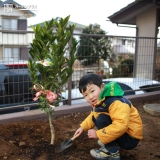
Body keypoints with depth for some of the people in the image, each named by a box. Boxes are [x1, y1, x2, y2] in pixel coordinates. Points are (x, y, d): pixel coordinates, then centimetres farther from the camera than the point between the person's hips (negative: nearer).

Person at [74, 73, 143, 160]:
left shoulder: (115, 102, -29)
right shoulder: (99, 102, 1)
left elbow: (121, 125, -39)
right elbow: (93, 116, 20)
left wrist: (98, 134, -29)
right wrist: (83, 127, 8)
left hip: (130, 138, -9)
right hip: (120, 131, 10)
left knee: (101, 119, -24)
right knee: (96, 118, 11)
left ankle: (112, 153, -12)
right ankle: (114, 143, 10)